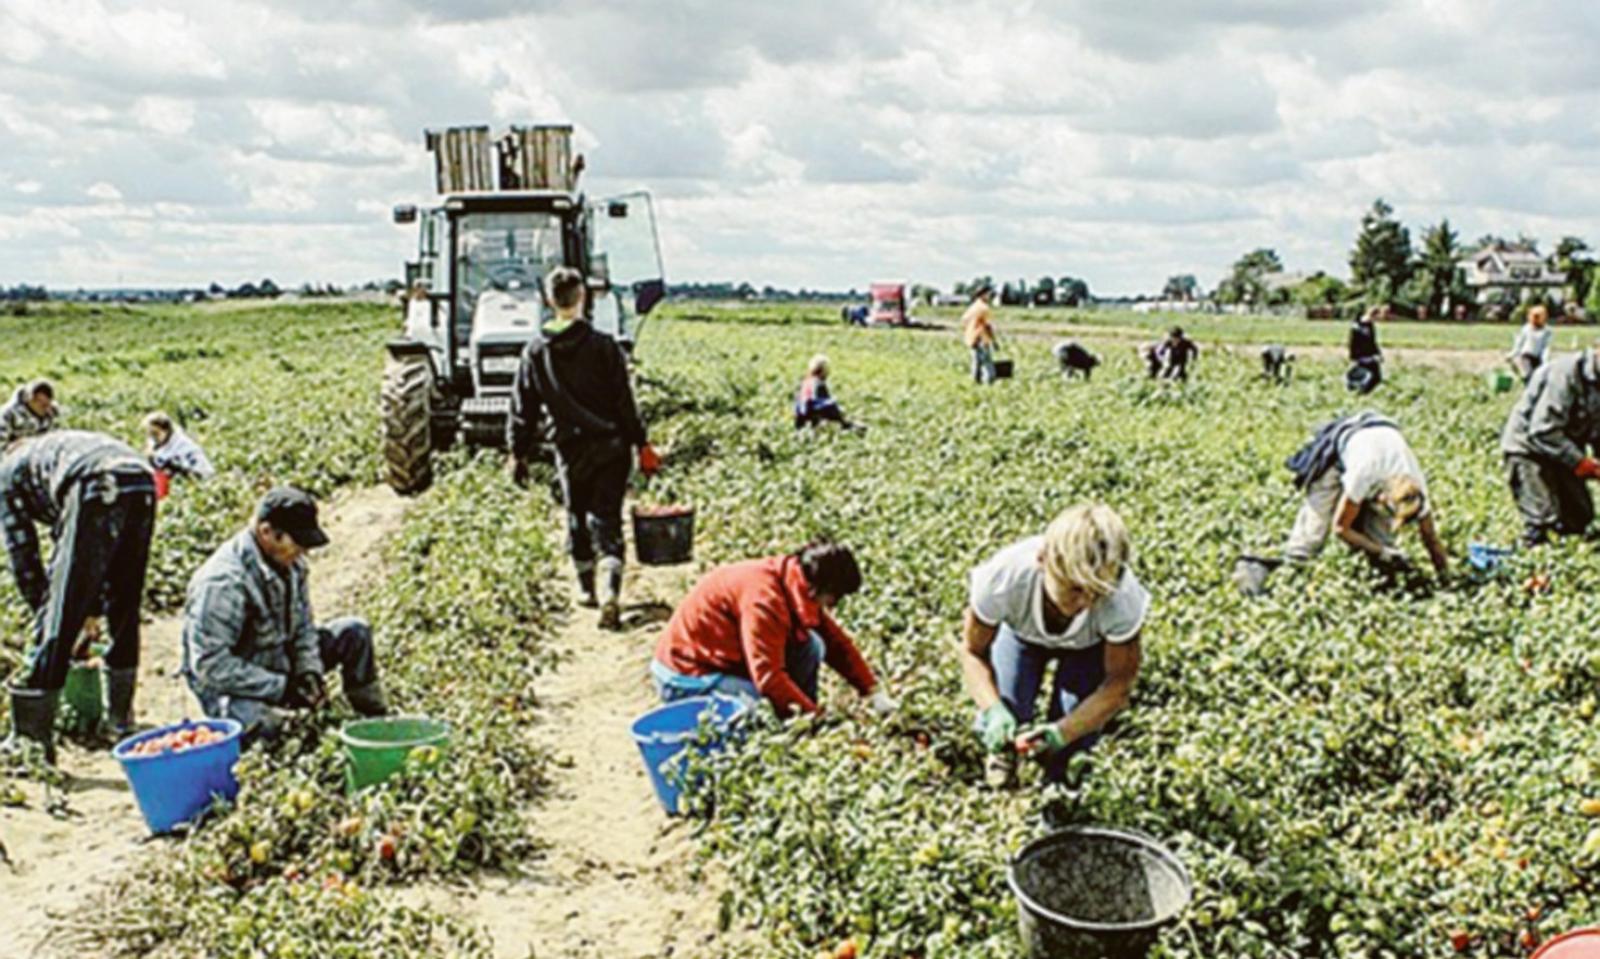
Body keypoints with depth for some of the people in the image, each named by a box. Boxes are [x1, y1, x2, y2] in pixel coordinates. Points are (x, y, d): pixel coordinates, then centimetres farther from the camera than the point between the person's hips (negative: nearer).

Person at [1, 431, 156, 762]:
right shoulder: (62, 446, 43)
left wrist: (44, 611, 31)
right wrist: (93, 610, 41)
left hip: (98, 492, -6)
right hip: (142, 486, 6)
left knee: (59, 622, 3)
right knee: (124, 613, 22)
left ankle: (33, 737, 8)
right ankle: (121, 720, 34)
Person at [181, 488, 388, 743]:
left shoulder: (290, 562, -3)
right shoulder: (223, 582, -29)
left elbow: (302, 625, 8)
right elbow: (211, 665, -29)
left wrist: (310, 670, -11)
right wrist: (282, 688, -26)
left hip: (280, 665, 8)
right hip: (230, 687, -8)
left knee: (354, 632, -5)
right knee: (263, 724, -40)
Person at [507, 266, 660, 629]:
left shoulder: (535, 352, -1)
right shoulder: (602, 346, -8)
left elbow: (524, 408, 4)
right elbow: (625, 401, -7)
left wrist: (518, 453, 13)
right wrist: (642, 445, -1)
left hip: (570, 449, 2)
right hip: (611, 446, -2)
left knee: (577, 518, 19)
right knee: (607, 521, 0)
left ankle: (586, 590, 31)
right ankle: (611, 594, -17)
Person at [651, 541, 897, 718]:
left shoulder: (799, 587, -1)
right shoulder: (764, 597, -29)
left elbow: (837, 641, 8)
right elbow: (768, 676, -32)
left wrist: (873, 691, 1)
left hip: (726, 660, 9)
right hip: (687, 678, -9)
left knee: (811, 646, -7)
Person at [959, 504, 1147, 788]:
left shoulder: (1123, 597, -42)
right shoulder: (1003, 578, -43)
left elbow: (1118, 684, -26)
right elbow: (973, 650, -23)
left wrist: (1062, 731, -40)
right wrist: (993, 709, -42)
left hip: (1088, 646, 0)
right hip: (1021, 633, 0)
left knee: (1079, 736, -15)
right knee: (1000, 722, -17)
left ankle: (1056, 761, 23)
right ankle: (1005, 747, 22)